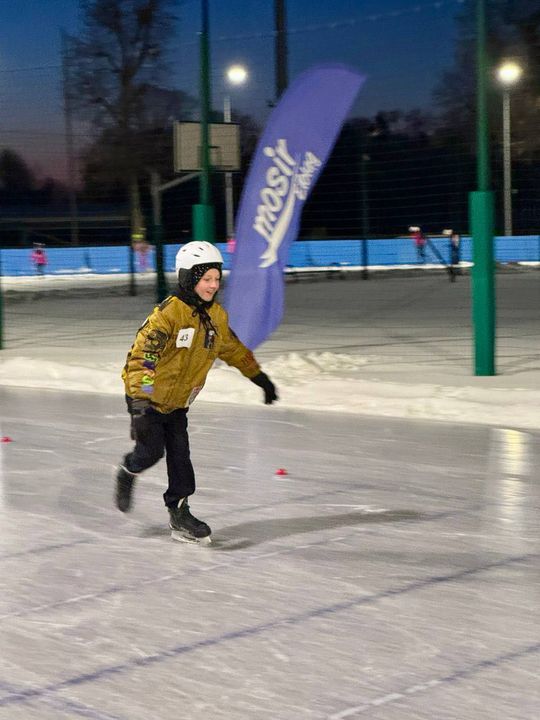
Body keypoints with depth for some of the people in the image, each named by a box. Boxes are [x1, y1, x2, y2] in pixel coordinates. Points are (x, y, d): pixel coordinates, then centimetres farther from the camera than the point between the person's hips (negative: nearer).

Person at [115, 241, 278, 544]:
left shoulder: (216, 316, 0)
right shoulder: (168, 313, -25)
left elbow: (234, 349, 17)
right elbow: (142, 354, -31)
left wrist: (261, 378, 21)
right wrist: (140, 400, -41)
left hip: (178, 401, 6)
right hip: (146, 396, -6)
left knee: (179, 454, 0)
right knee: (151, 450, -8)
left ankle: (179, 511, 8)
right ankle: (127, 473, 25)